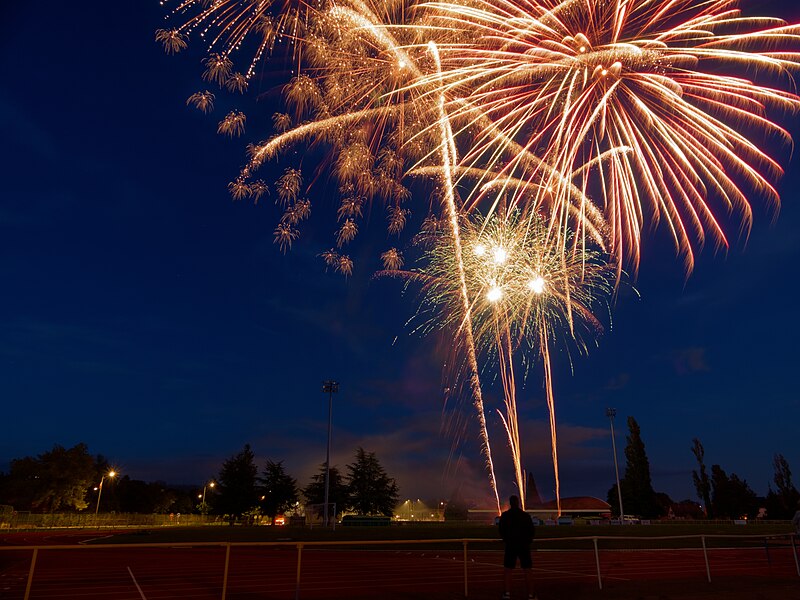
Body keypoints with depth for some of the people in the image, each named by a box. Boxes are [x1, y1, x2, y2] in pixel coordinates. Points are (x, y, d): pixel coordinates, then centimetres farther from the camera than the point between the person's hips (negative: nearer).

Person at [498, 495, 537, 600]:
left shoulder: (504, 515, -3)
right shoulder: (526, 515, -4)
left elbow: (501, 530, 1)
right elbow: (531, 531, 0)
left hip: (510, 545, 0)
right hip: (524, 545, 0)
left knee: (507, 570, 7)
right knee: (527, 571, 6)